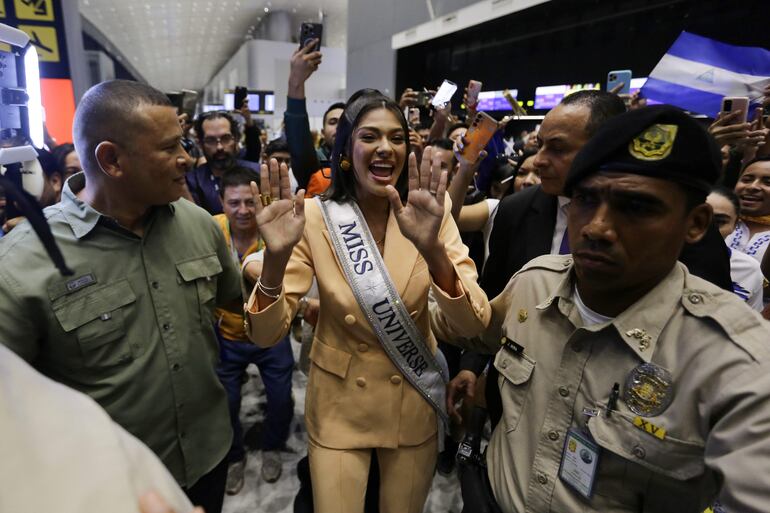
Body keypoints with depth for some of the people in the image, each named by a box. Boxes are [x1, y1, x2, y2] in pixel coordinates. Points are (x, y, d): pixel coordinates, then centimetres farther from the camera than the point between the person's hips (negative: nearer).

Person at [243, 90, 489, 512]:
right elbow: (266, 334, -17)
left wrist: (432, 248, -38)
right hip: (339, 405, -1)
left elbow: (471, 324, -21)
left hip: (414, 405, 2)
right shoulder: (316, 217, -14)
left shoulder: (431, 214, -11)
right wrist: (275, 257, -36)